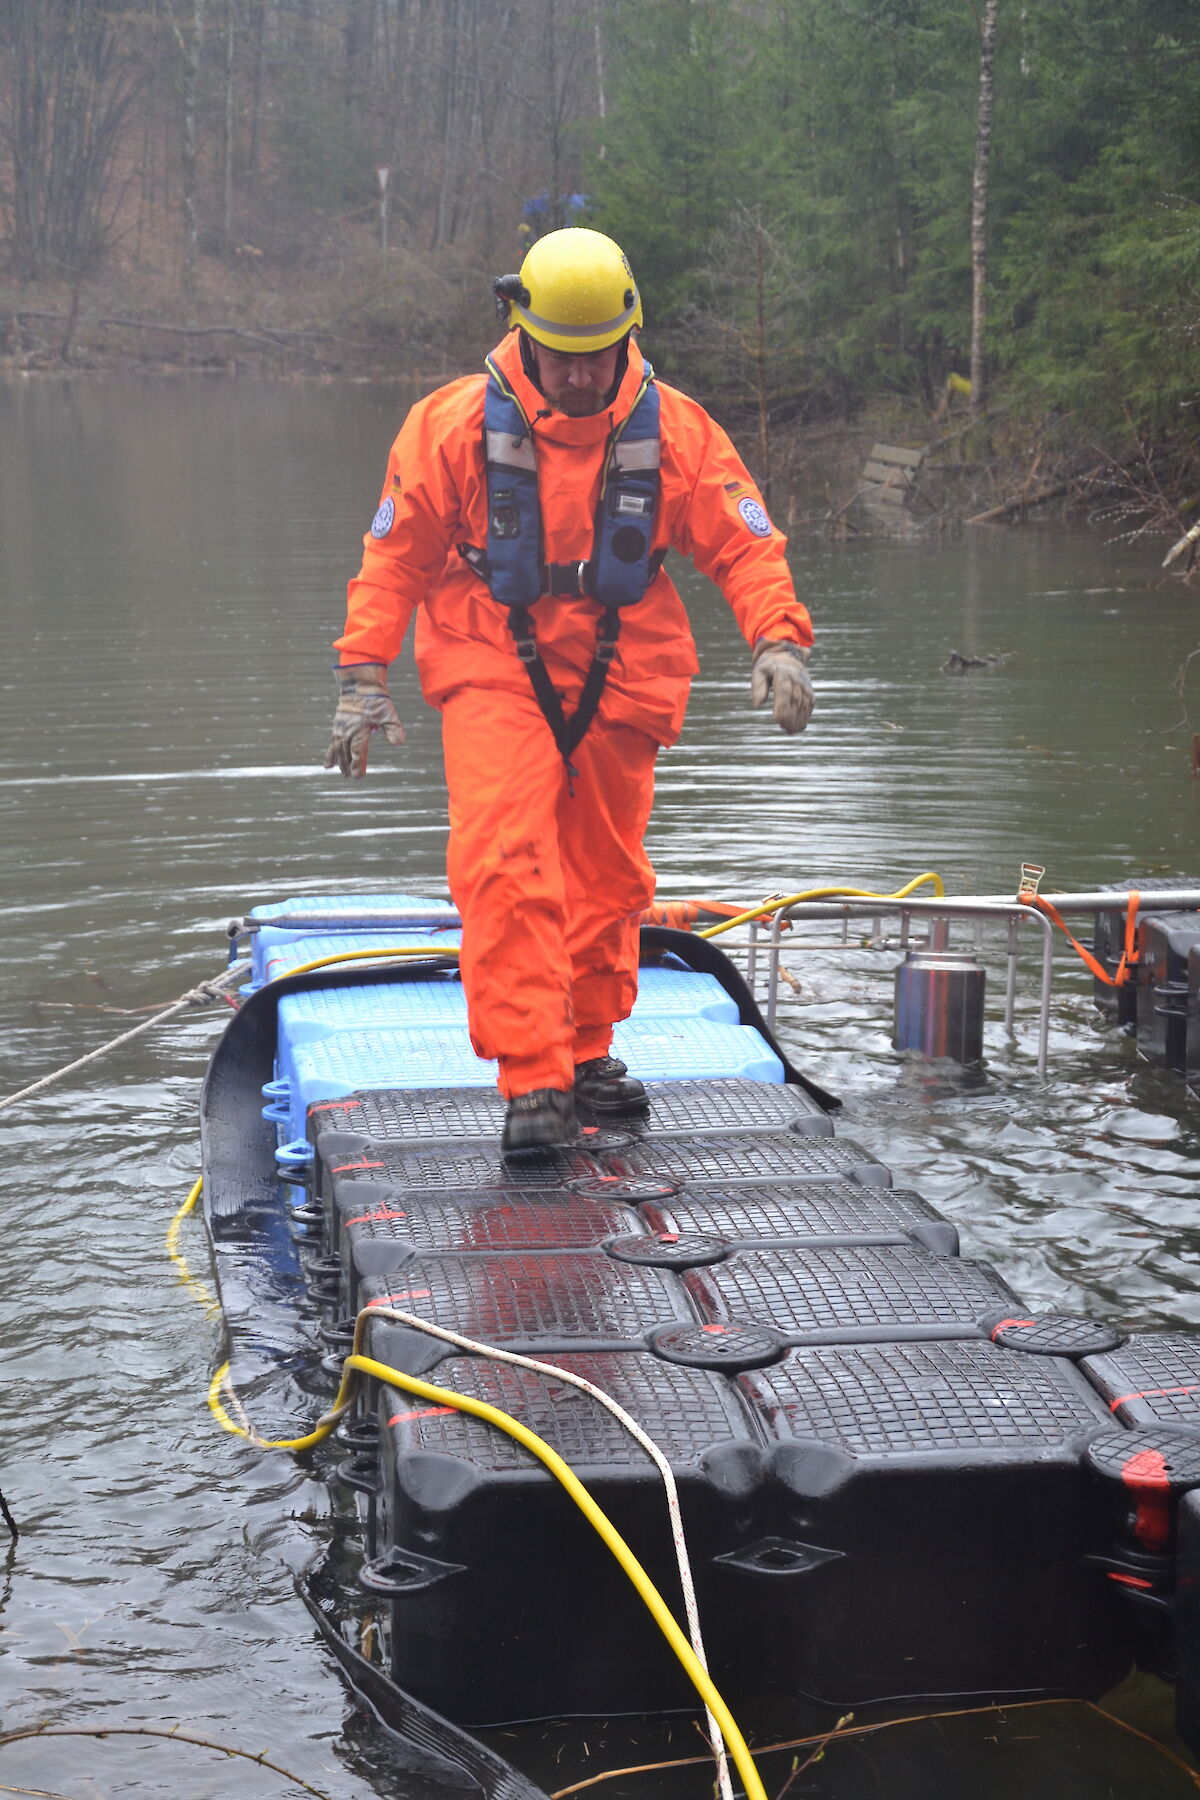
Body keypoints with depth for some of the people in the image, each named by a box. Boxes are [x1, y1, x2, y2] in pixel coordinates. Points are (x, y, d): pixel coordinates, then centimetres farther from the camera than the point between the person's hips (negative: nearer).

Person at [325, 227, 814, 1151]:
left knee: (607, 874, 12)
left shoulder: (675, 431, -3)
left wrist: (779, 640, -16)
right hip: (494, 670, -2)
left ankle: (587, 1050, 30)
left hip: (616, 677, 3)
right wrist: (365, 675, -4)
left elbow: (744, 544, 0)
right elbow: (397, 554, 1)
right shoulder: (457, 425, -6)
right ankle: (531, 1078, -16)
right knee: (506, 861, -18)